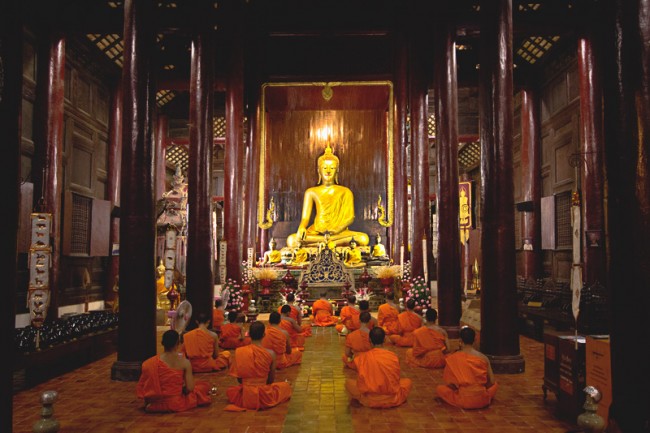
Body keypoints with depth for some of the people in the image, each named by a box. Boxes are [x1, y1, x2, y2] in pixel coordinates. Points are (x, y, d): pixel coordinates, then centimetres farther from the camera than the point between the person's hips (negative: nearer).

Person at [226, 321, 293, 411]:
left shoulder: (239, 352, -8)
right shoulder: (270, 353, -12)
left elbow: (238, 378, 0)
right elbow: (271, 379, 0)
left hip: (244, 397, 3)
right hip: (264, 397, -2)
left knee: (229, 390, 36)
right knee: (286, 386, 26)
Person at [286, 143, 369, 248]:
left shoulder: (345, 192, 14)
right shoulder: (311, 192, 15)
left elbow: (350, 217, 4)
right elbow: (305, 217, 7)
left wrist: (338, 229, -19)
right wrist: (302, 228, -19)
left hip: (339, 232, -1)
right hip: (316, 232, 1)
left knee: (363, 238, -30)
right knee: (291, 240, -31)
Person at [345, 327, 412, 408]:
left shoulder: (362, 357, -8)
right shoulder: (393, 356, -6)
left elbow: (361, 379, 0)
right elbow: (396, 378, 6)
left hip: (369, 400, -1)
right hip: (393, 400, 1)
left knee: (348, 382, 19)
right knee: (408, 382, 26)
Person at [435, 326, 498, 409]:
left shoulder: (453, 358, -6)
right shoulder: (483, 357, -2)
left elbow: (450, 382, -3)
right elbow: (491, 382, 3)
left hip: (463, 401, 0)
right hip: (483, 400, 1)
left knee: (439, 388, 20)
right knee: (495, 384, 30)